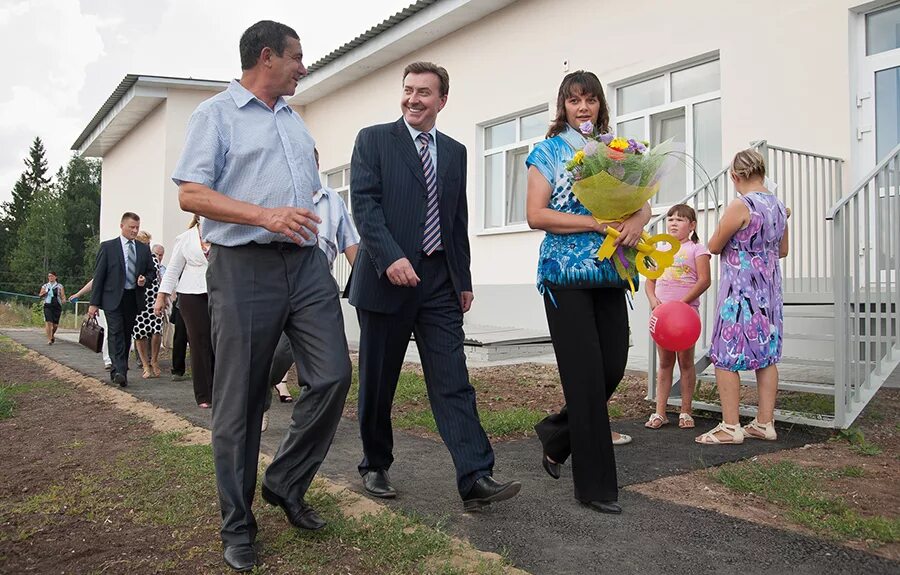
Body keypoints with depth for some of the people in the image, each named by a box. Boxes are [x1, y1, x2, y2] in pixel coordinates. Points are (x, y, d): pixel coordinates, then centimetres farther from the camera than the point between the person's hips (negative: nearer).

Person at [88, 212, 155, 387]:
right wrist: (94, 303, -5)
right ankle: (119, 371, -21)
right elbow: (98, 275, -1)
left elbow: (152, 271, 20)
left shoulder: (144, 249, 12)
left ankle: (117, 371, 18)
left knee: (127, 335, 8)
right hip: (113, 298, -4)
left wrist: (145, 279, -5)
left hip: (134, 298, 4)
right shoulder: (107, 247, 1)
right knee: (116, 333, -13)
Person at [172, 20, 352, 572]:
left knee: (333, 375, -3)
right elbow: (191, 194, -8)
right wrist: (265, 216, -18)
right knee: (240, 401, 1)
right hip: (245, 268, -6)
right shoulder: (217, 113, 2)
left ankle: (286, 483, 19)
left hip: (307, 263, 6)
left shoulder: (296, 120, 22)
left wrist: (328, 242, 21)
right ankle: (238, 526, 17)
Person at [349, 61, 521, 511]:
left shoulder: (455, 152, 16)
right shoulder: (373, 140, 2)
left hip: (439, 281, 3)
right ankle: (375, 466, 26)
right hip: (387, 278, -3)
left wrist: (464, 280, 14)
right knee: (377, 384, 8)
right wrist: (390, 258, -23)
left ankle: (476, 478, -4)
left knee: (453, 382, -3)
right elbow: (364, 203, -9)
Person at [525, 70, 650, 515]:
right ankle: (595, 484, 6)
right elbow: (535, 215, -7)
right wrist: (596, 223, -15)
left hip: (609, 274, 5)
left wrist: (636, 222, -11)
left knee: (613, 369, 2)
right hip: (566, 273, -5)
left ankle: (555, 433, 29)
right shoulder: (549, 151, 3)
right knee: (586, 374, -5)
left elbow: (643, 204, 13)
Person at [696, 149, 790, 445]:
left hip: (740, 292, -8)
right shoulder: (779, 206, 7)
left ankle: (730, 427, 2)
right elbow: (782, 251, 18)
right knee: (767, 356, 12)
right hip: (770, 291, 8)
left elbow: (714, 246, -8)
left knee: (725, 358, -1)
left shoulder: (740, 205, -16)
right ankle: (765, 423, 19)